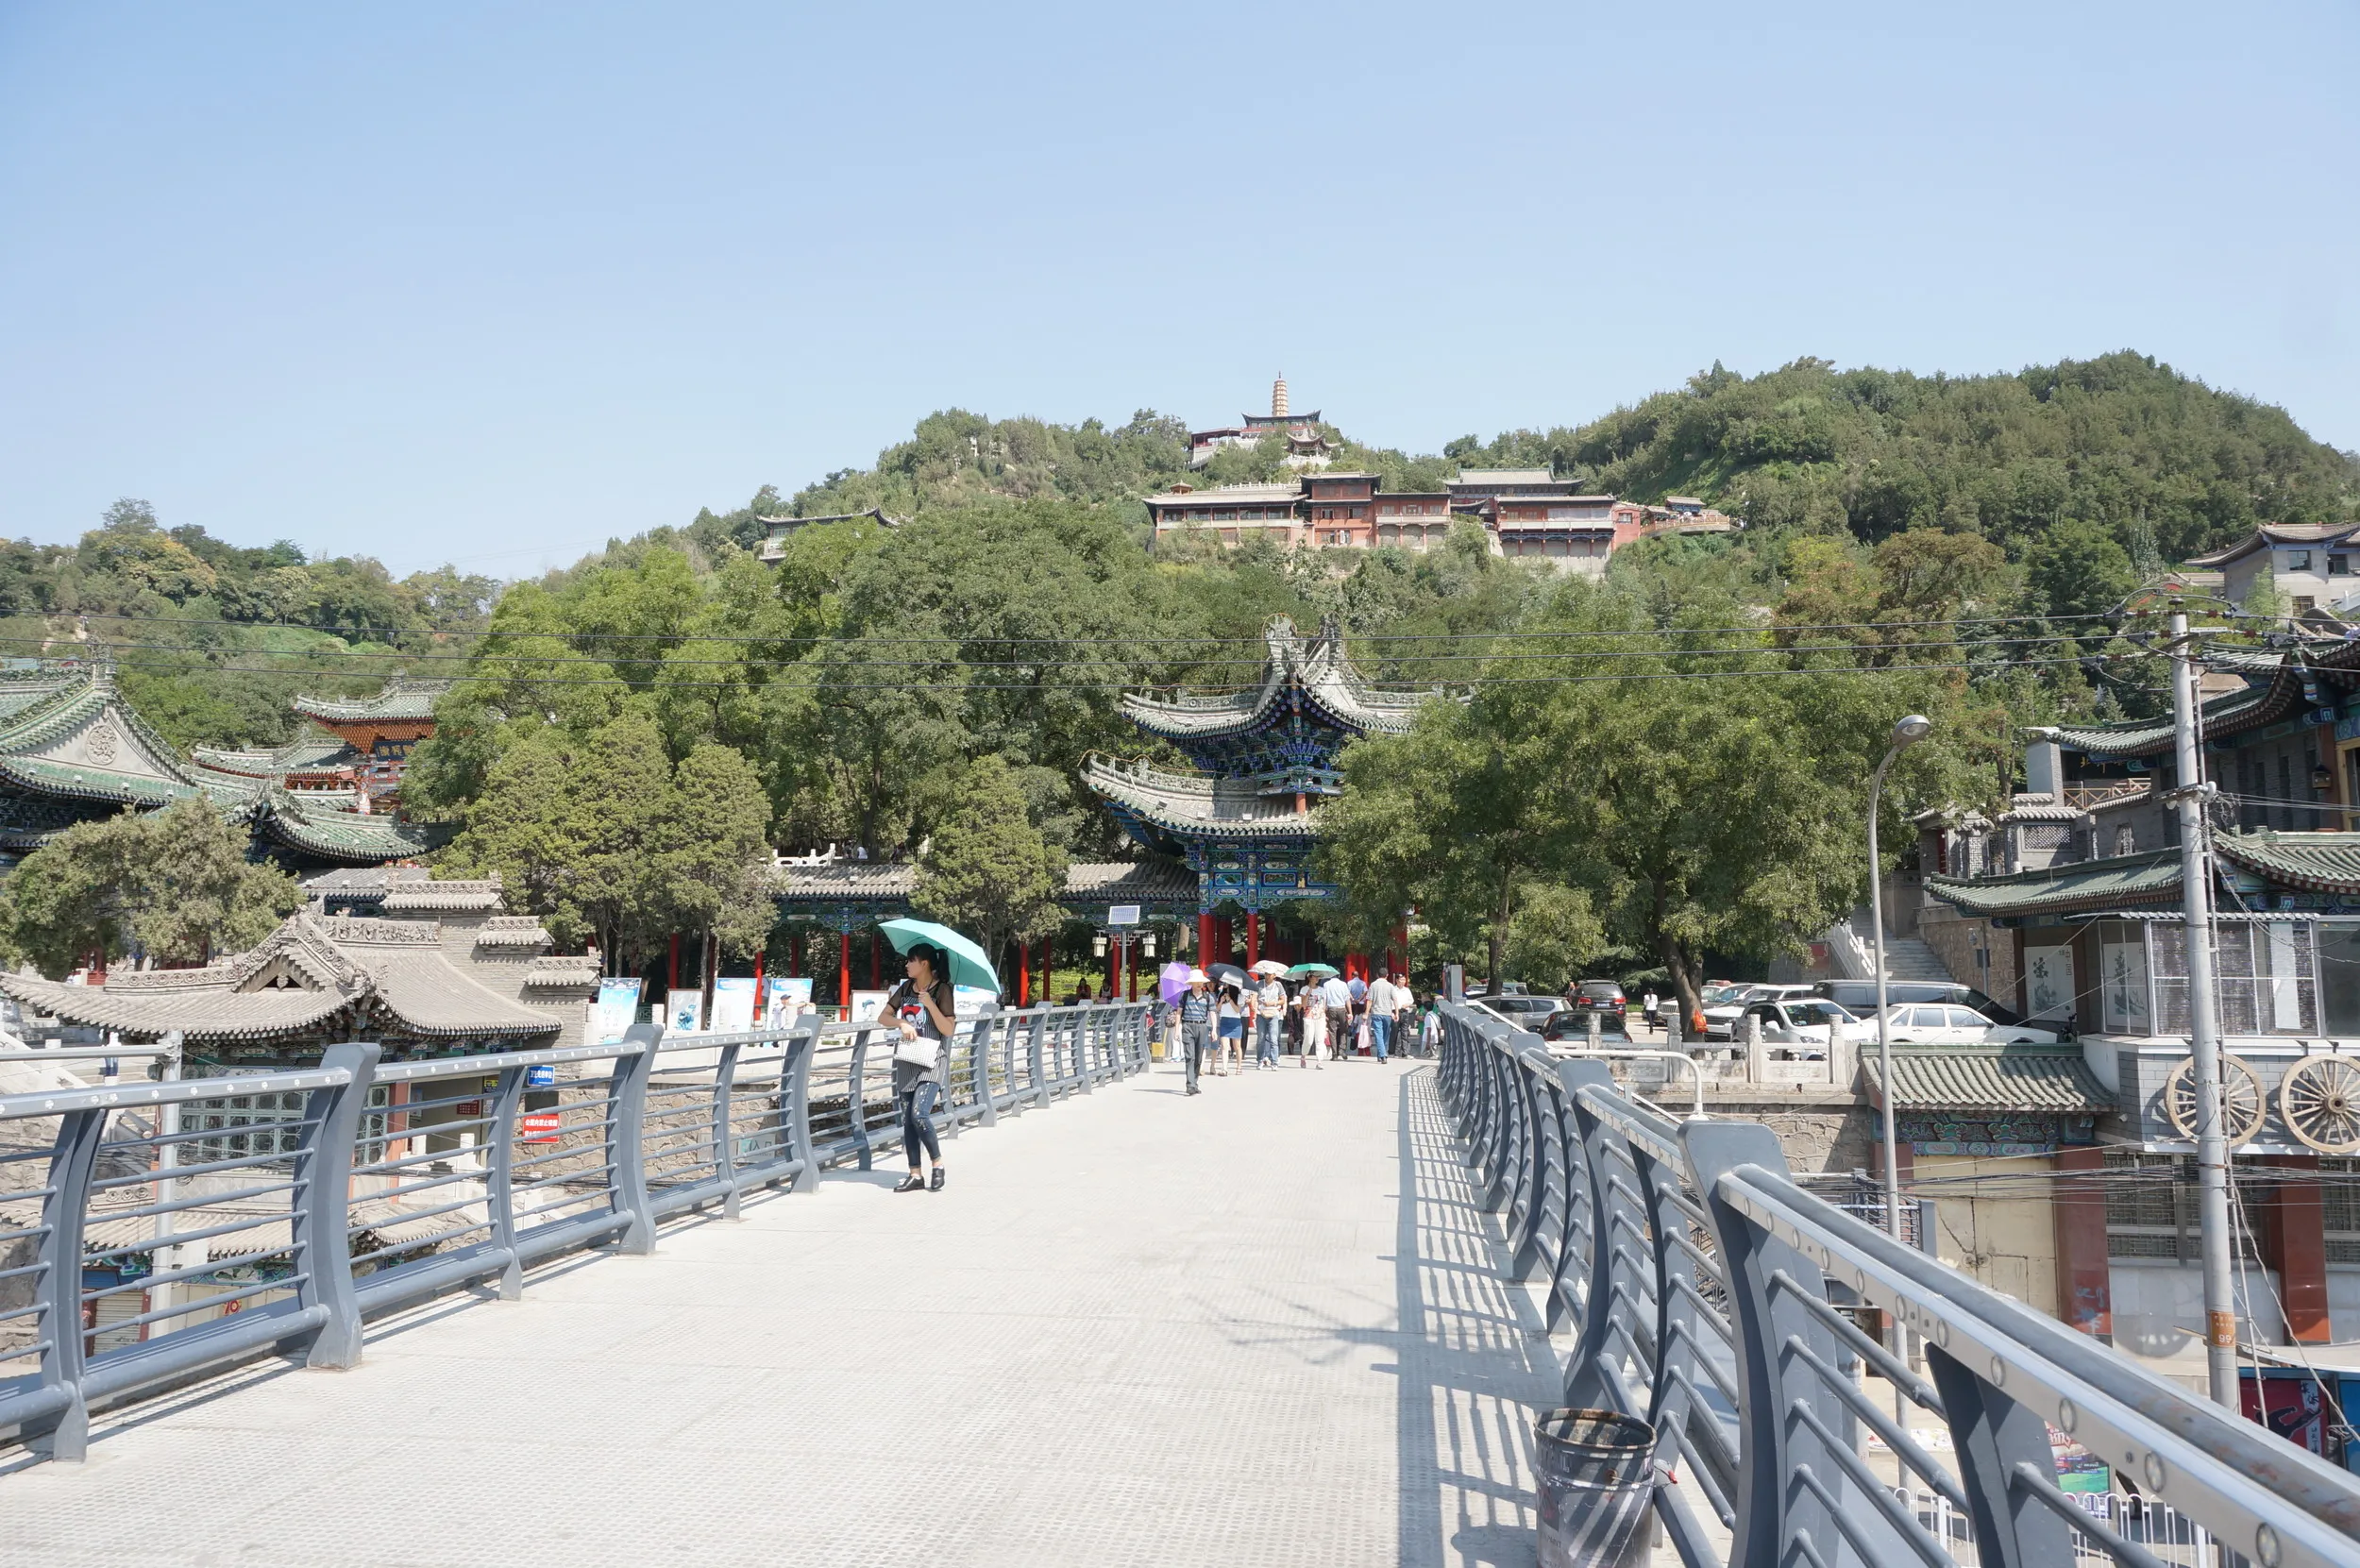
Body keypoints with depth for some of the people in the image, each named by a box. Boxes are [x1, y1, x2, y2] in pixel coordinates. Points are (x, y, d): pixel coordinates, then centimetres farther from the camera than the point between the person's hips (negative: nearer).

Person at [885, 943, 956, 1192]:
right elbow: (884, 1016, 9)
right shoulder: (906, 988, 9)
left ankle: (938, 1164, -1)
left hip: (932, 1062, -6)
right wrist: (902, 1023, -10)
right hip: (908, 1061, 6)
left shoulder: (942, 990, -7)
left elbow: (949, 1030, -11)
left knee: (919, 1113, -19)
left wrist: (930, 1004, -20)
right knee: (907, 1119, 4)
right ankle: (915, 1175, 11)